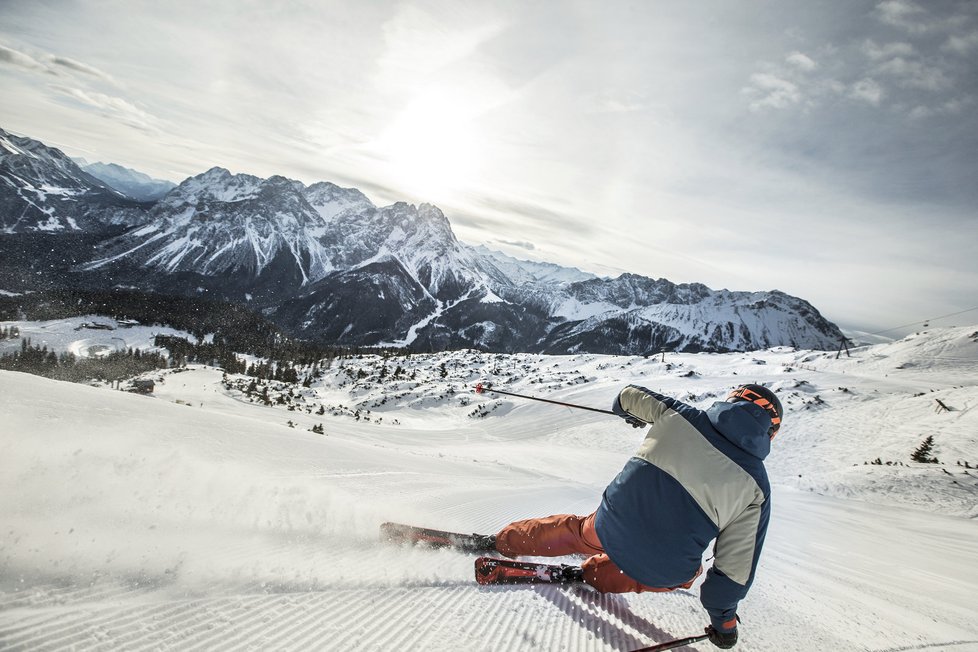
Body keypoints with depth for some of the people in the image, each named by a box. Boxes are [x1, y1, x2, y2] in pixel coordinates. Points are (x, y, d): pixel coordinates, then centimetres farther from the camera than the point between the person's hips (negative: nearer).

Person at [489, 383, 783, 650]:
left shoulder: (680, 416, -3)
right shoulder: (756, 485, -5)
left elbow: (630, 396, 13)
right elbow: (738, 562, -1)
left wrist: (626, 407, 38)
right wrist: (723, 618, 13)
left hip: (612, 526, 2)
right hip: (664, 571, -2)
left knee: (578, 531, 32)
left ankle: (507, 540, 47)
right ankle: (600, 575, 23)